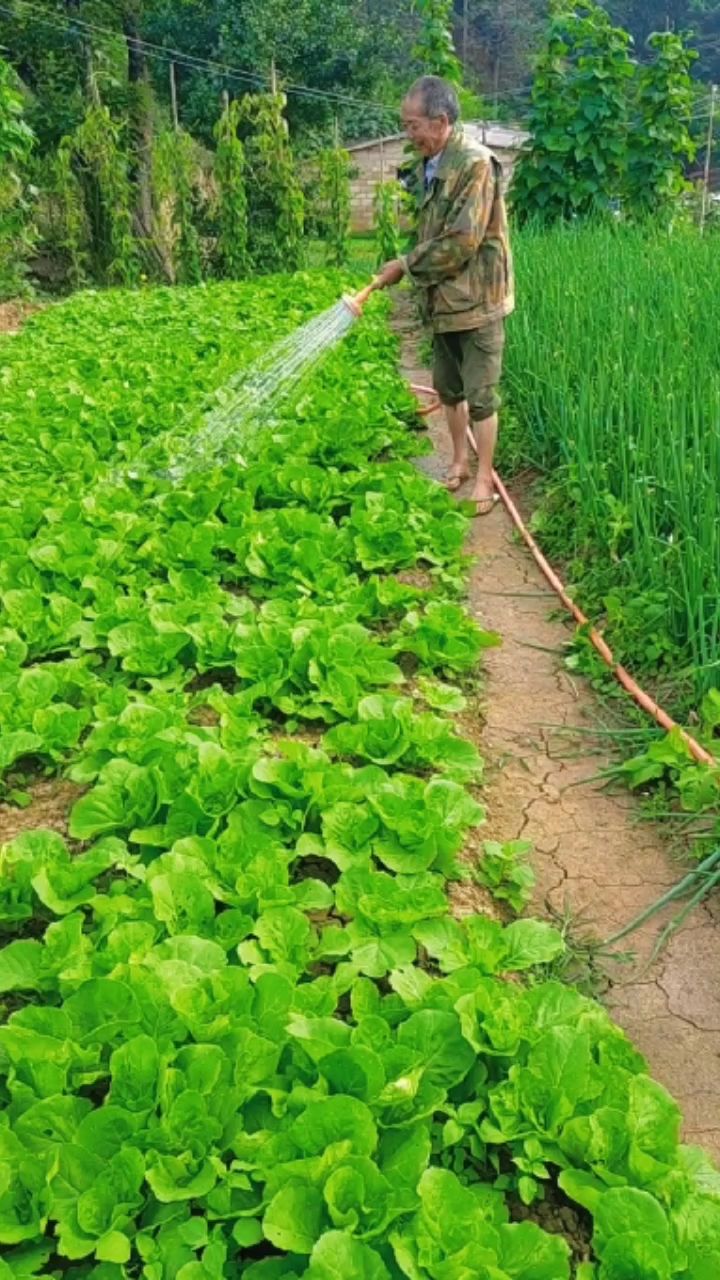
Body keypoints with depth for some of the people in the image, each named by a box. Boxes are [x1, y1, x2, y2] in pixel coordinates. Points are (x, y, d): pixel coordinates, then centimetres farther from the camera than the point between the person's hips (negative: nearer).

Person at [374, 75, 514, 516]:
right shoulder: (430, 164, 7)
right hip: (443, 298, 8)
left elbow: (462, 241, -23)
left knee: (480, 395, -1)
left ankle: (484, 481, 10)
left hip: (477, 300, -8)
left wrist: (407, 265, -15)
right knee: (448, 388, 17)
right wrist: (411, 267, 3)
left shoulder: (475, 164, -19)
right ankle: (459, 464, 33)